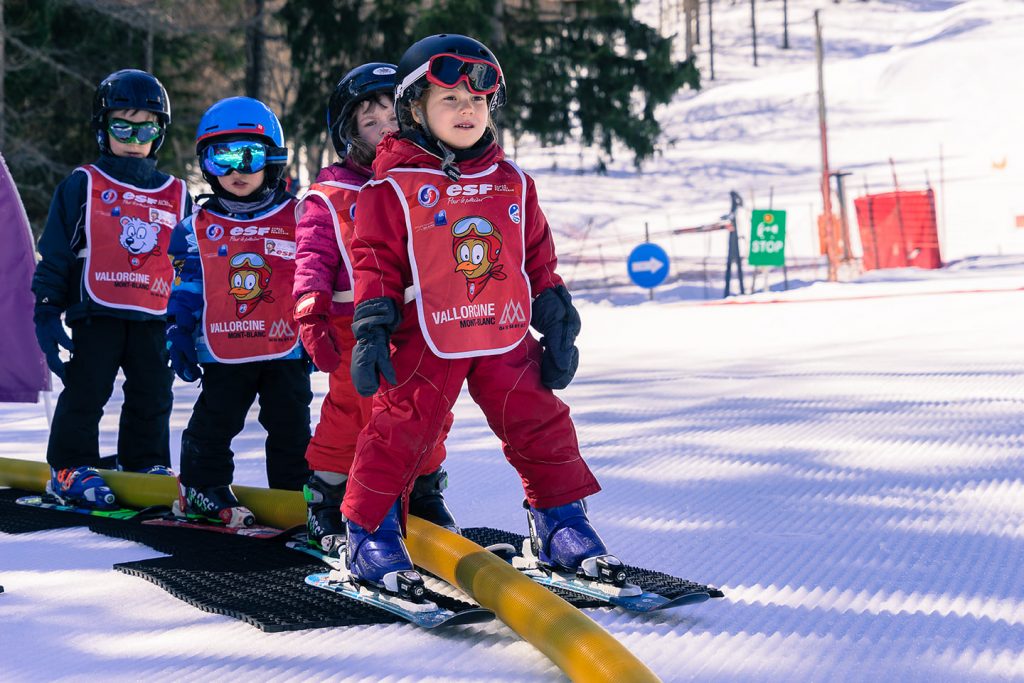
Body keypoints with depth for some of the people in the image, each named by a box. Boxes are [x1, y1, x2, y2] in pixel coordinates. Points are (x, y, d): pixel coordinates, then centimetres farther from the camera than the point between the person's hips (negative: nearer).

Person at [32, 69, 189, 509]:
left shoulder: (176, 195, 10)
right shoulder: (83, 186, 0)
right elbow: (54, 254, 0)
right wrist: (47, 311, -5)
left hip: (153, 318, 4)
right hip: (95, 312, -3)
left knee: (153, 398, 9)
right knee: (85, 393, 0)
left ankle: (147, 465, 21)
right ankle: (70, 467, 10)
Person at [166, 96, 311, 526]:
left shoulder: (297, 219, 1)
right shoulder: (197, 229, 2)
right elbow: (185, 290, 7)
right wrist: (178, 336, 2)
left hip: (287, 350, 0)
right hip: (223, 354, 0)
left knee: (291, 430, 7)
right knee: (213, 425, 6)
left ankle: (296, 495, 18)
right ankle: (202, 488, 22)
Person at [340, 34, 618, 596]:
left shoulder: (511, 183, 10)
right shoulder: (393, 186, -3)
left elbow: (540, 259, 15)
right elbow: (376, 261, -4)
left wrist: (558, 326, 13)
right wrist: (371, 329, -12)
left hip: (507, 339, 4)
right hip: (425, 340, -4)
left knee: (541, 426, 6)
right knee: (400, 433, -4)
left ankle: (561, 521, 21)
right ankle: (371, 533, 10)